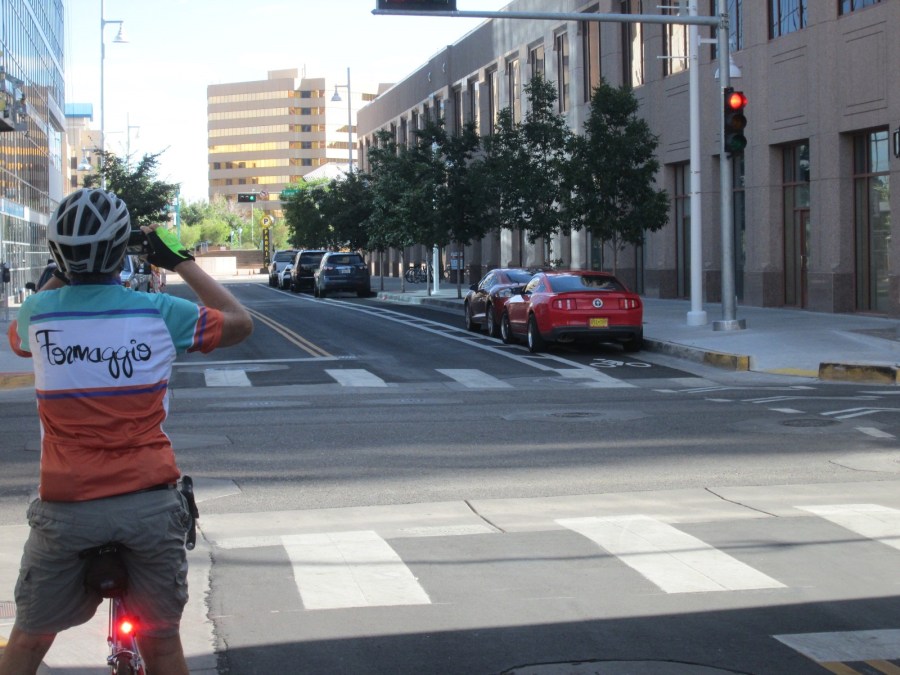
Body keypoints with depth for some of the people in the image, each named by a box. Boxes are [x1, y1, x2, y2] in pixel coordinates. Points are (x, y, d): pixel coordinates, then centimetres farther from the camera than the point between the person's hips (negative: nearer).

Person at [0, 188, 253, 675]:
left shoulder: (39, 311, -2)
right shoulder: (157, 312, -6)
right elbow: (239, 323, 9)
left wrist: (63, 275, 25)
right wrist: (181, 261, 13)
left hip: (65, 503, 1)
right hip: (149, 502, -1)